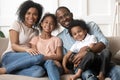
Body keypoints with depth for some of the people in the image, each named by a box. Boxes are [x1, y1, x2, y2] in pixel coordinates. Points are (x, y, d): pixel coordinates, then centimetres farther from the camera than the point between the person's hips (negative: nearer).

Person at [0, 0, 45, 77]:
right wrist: (26, 49, -26)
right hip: (10, 56, -4)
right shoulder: (17, 24, 5)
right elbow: (13, 45, -5)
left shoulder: (36, 32, 20)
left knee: (40, 71, -31)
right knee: (39, 57, -32)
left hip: (24, 61, 4)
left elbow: (34, 48, 11)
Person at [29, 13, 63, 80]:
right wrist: (53, 59, -11)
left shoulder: (56, 40, 17)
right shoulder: (35, 39, 18)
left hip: (54, 65, 0)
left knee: (49, 62, -37)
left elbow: (59, 56, 6)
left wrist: (44, 57, -12)